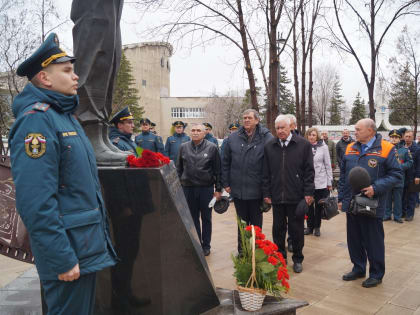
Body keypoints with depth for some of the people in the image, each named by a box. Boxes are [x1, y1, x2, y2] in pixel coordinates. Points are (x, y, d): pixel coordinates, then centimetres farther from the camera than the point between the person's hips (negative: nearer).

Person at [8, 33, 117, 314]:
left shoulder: (66, 116, 14)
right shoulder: (36, 120, -17)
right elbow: (36, 203, -25)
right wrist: (63, 259, -23)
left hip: (88, 246, 10)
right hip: (69, 252, -10)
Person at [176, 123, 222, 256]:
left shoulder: (212, 147, -3)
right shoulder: (183, 147, 4)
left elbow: (217, 170, -1)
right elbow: (179, 168, 10)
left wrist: (218, 189, -3)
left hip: (206, 188, -2)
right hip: (188, 188, 2)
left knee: (206, 218, 10)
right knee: (193, 218, 11)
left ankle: (206, 245, 24)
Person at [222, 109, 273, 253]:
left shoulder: (267, 138, -7)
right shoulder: (232, 138, 3)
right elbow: (225, 162, 7)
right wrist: (226, 183, 3)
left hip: (257, 190, -2)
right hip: (238, 189, 3)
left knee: (256, 224, 13)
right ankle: (241, 251, 30)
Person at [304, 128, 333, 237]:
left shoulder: (323, 147, -3)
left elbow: (328, 165, 0)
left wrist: (329, 182, -1)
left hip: (321, 182, -1)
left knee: (319, 206, 8)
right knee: (309, 205, 10)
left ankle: (317, 227, 21)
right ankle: (310, 226, 22)